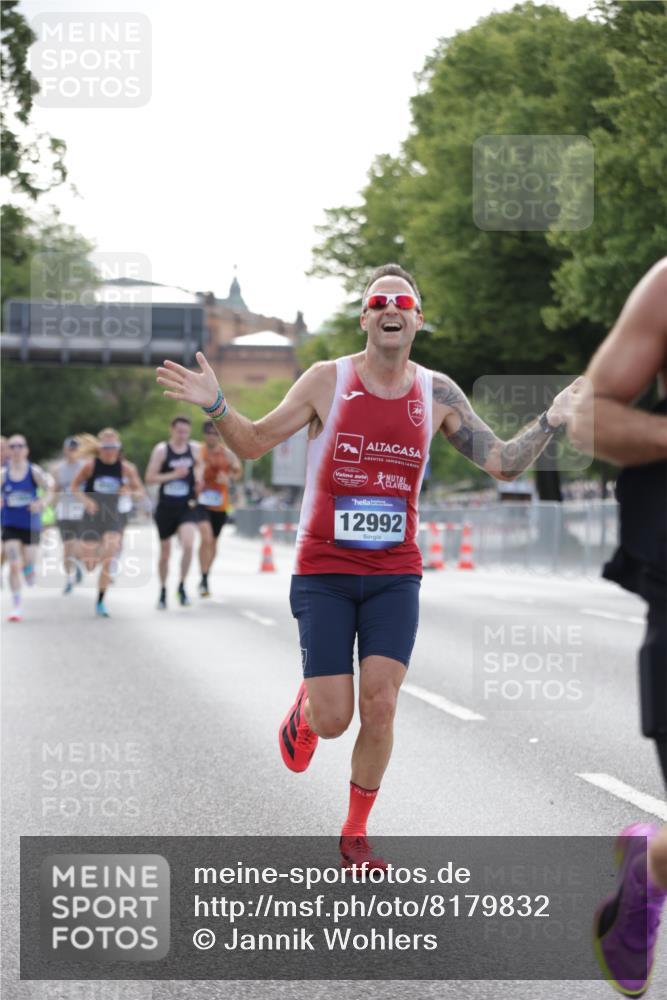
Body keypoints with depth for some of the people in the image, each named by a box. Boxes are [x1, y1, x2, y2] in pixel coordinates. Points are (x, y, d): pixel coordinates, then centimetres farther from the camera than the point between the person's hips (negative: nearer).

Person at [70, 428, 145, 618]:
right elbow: (74, 487, 3)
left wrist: (130, 492, -21)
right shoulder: (90, 465, -6)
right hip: (92, 516, 0)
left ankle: (100, 602, -3)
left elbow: (140, 491, 1)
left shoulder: (126, 467, -5)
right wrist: (85, 499, -16)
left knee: (109, 559, -15)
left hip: (114, 516, 0)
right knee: (90, 564, 2)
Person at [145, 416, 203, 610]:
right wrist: (173, 475, -19)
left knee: (188, 544, -22)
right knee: (165, 552, 8)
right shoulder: (161, 450, -6)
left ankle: (182, 587, -6)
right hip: (165, 508, -1)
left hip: (187, 507, 1)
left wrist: (198, 474, 5)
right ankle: (163, 591, 28)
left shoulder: (195, 449, 3)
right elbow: (149, 479, -9)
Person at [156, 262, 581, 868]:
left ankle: (356, 836, 11)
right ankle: (304, 710, 34)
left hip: (395, 575, 2)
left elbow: (503, 464, 2)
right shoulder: (328, 381, -5)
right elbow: (254, 444, 0)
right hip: (324, 573, -2)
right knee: (333, 719, -6)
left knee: (380, 709, -9)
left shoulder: (438, 394, 1)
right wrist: (216, 407, -18)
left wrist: (551, 422, -11)